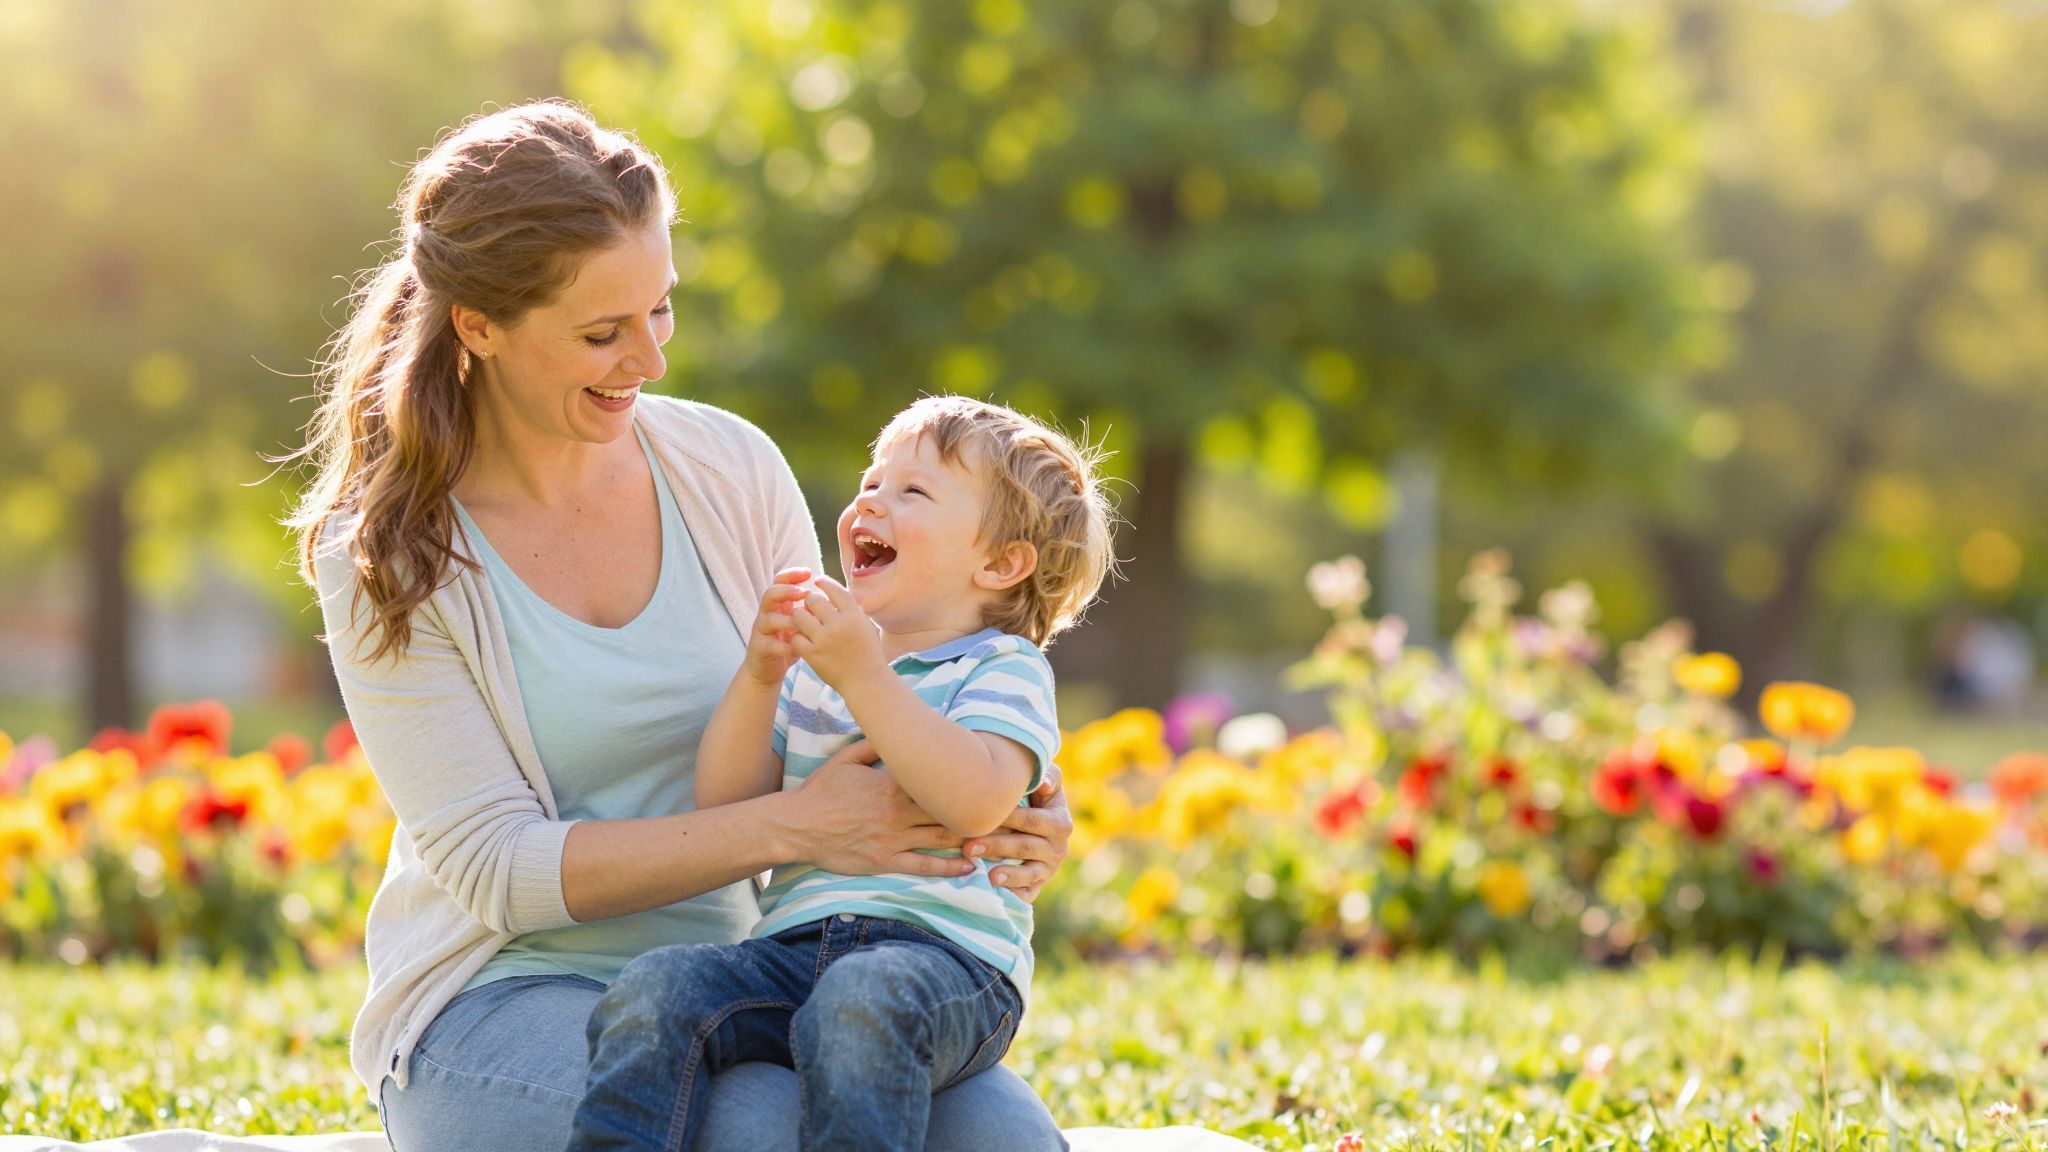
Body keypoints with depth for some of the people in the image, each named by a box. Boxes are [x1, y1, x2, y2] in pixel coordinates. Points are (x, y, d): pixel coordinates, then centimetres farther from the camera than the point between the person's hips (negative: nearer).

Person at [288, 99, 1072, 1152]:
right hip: (498, 999, -3)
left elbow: (834, 737, 11)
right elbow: (498, 867, -13)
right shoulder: (387, 560, -8)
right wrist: (788, 828, -23)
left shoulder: (729, 468, 3)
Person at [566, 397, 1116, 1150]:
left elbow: (976, 802, -14)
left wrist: (863, 677, -16)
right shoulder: (810, 671, 25)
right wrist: (758, 679, -1)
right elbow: (723, 805, 14)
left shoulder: (1005, 668, 7)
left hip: (944, 953, -5)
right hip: (793, 941, 5)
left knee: (860, 1001, -39)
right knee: (656, 989, -24)